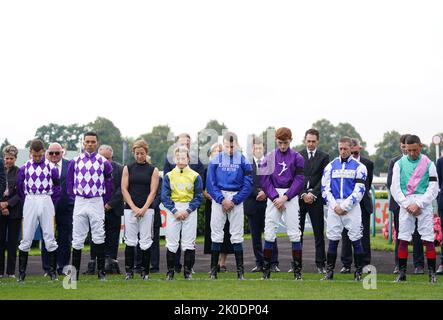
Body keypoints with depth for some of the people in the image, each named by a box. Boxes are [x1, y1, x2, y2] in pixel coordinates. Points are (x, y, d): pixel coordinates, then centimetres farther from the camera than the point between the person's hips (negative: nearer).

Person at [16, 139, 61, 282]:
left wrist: (52, 202, 3)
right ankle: (21, 272, 7)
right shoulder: (25, 167, 2)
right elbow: (19, 187, 12)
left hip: (46, 202, -1)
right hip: (30, 202, 1)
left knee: (50, 237, 1)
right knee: (26, 238, 1)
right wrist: (26, 202, 9)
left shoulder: (50, 167, -1)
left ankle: (53, 271, 10)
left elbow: (57, 186, 7)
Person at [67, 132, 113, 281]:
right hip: (80, 202, 1)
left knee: (99, 237, -2)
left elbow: (109, 183, 7)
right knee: (77, 238, 2)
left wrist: (104, 201, 4)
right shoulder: (75, 161, 7)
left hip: (97, 203, -1)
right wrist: (74, 196, 7)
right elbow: (69, 182, 14)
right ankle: (75, 270, 9)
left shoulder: (103, 162, 2)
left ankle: (101, 271, 4)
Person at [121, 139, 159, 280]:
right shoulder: (128, 168, 9)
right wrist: (134, 207, -8)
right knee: (130, 241, 0)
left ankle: (145, 271, 6)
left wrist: (143, 209, -10)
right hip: (130, 209, 1)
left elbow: (153, 191, 0)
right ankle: (129, 271, 7)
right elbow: (124, 189, 3)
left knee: (146, 241, -2)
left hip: (147, 209, -1)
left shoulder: (153, 170, 7)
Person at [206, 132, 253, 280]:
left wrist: (234, 201, -8)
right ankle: (213, 269, 6)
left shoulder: (243, 161, 1)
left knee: (237, 234, 1)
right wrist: (222, 200, -10)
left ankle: (240, 270, 4)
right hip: (219, 198, 1)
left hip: (236, 199, 0)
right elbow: (210, 183, 0)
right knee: (216, 233, 1)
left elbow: (248, 184, -1)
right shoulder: (215, 160, 3)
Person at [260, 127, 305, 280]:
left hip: (290, 196, -1)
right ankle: (266, 269, 4)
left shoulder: (297, 158, 3)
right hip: (273, 196, 1)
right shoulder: (269, 157, 7)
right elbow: (265, 180, 1)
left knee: (294, 232, -3)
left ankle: (297, 269, 1)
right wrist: (275, 198, -10)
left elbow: (299, 180, -3)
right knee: (269, 232, -1)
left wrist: (285, 198, -12)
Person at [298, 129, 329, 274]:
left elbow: (324, 179, 0)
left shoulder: (324, 157, 6)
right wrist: (303, 194, -9)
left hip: (316, 199, -1)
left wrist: (313, 194, -10)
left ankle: (320, 264, 6)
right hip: (299, 198, 1)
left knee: (319, 233, 1)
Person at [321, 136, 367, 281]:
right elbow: (325, 188, 6)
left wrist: (344, 206, -10)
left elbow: (359, 191, -5)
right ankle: (329, 272, 8)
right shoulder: (331, 166, 11)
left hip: (352, 207, -2)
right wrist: (334, 206, -6)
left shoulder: (359, 167, 2)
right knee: (332, 240, 2)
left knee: (356, 239, -2)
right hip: (334, 206, 2)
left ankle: (358, 272, 6)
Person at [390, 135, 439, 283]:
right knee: (403, 239, -1)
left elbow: (433, 188, -1)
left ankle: (432, 273, 4)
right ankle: (402, 272, 6)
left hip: (424, 204, -1)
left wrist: (418, 204, -10)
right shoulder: (399, 164, 7)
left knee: (428, 240, -4)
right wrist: (407, 205, -8)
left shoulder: (428, 164, 4)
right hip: (405, 204, 1)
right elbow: (395, 188, 3)